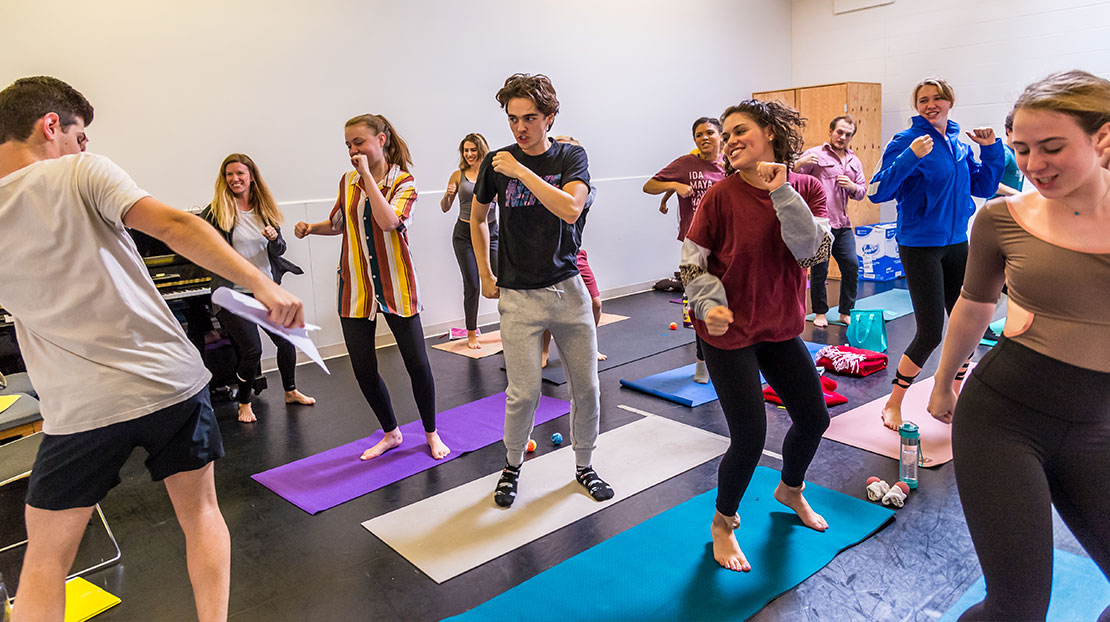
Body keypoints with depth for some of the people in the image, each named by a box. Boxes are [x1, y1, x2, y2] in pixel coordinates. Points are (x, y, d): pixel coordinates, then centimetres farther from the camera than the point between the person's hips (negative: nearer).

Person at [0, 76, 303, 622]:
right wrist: (261, 284, -23)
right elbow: (173, 226, -18)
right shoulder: (80, 172, -4)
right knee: (200, 513, 17)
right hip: (170, 378, -2)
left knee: (45, 558, 17)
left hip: (82, 406, 2)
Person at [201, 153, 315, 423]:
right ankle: (244, 403, 18)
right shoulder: (217, 211, -6)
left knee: (287, 341, 8)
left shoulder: (265, 208, 7)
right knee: (252, 350, -6)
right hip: (235, 293, -4)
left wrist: (274, 239, -14)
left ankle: (290, 391, 32)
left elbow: (280, 250, 8)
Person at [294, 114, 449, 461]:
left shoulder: (403, 181, -5)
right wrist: (310, 228, 3)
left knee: (417, 363, 1)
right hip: (356, 288, 4)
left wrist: (368, 175, -20)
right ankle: (390, 433, 28)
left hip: (395, 286, -4)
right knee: (363, 369, 5)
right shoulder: (348, 181, 8)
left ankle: (431, 433, 23)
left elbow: (389, 221, -25)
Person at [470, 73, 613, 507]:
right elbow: (477, 218, 15)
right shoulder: (497, 162, 0)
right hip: (518, 295, -1)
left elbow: (570, 209, -22)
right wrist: (485, 276, 11)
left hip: (567, 288, 1)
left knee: (586, 386, 7)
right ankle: (512, 467, 23)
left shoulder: (571, 156, -2)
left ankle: (584, 466, 28)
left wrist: (522, 171, -21)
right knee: (524, 393, -3)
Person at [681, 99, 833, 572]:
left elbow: (812, 250, -17)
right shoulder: (721, 195, -13)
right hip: (729, 331, -5)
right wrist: (709, 305, -23)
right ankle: (723, 524, 22)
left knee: (814, 418, 16)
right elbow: (692, 260, -8)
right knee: (749, 437, -5)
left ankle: (790, 489, 48)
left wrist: (782, 193, -24)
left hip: (781, 326, 5)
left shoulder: (806, 189, -2)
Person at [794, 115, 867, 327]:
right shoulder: (815, 154, 0)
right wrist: (799, 163, -25)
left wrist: (852, 186, -2)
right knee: (819, 270, -1)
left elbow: (862, 192, 21)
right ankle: (820, 312, 14)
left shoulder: (854, 162, 19)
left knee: (851, 266, 4)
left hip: (843, 224, 6)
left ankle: (846, 313, 17)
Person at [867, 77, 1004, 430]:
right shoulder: (908, 141, -10)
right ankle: (893, 404, 10)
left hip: (956, 244, 7)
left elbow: (983, 188, 14)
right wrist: (910, 157, -29)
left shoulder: (960, 145, 9)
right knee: (930, 333, -8)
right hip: (920, 246, -7)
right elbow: (877, 192, -19)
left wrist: (991, 149, 3)